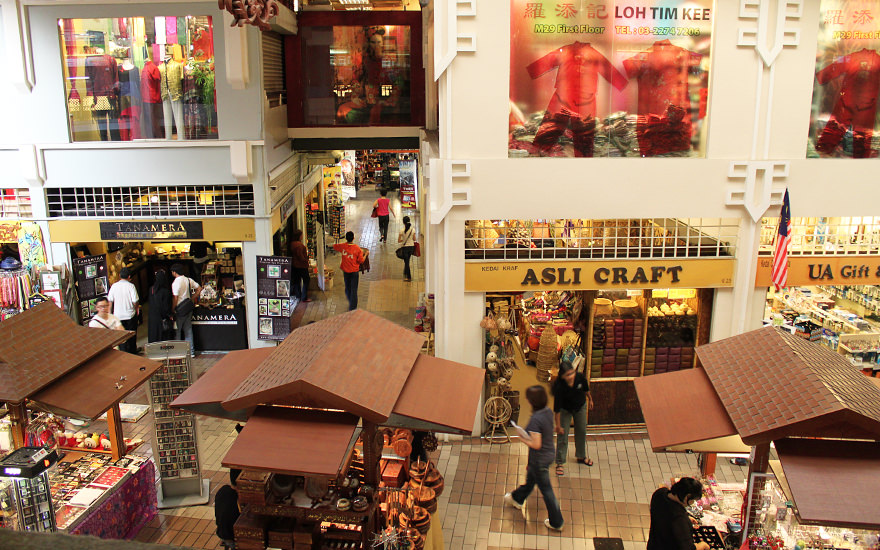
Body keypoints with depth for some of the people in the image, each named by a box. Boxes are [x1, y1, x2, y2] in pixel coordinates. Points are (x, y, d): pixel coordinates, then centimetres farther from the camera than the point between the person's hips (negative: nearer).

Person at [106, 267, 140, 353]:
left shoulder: (114, 286, -5)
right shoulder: (131, 286, -13)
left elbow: (110, 301, -1)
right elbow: (135, 301, -14)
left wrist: (110, 313, 11)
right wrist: (137, 308, 8)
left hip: (118, 315, 1)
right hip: (130, 315, -1)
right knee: (132, 335, 14)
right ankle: (132, 352, 26)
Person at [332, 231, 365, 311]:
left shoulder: (342, 246, -10)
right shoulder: (357, 248, -17)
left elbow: (334, 246, 11)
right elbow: (361, 261, -13)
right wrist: (365, 254, 2)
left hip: (345, 271, 3)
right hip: (354, 271, -3)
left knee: (347, 288, 20)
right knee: (353, 289, 4)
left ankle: (351, 303, 38)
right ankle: (352, 307, 5)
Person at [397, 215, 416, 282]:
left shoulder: (402, 230, -16)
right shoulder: (413, 229, -8)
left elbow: (399, 241, -12)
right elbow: (414, 239, 0)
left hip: (404, 247, -3)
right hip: (411, 246, 3)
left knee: (406, 262, 6)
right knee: (407, 261, 23)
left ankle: (409, 277, 7)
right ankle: (405, 273, 37)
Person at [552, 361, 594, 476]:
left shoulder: (580, 377, -29)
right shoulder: (559, 386, -37)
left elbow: (586, 389, -4)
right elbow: (557, 408, -28)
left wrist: (590, 399, 14)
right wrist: (558, 425, -22)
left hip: (580, 406, 4)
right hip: (565, 410, -4)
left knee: (581, 431, 19)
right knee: (562, 435, -2)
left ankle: (581, 456, 42)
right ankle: (560, 463, 14)